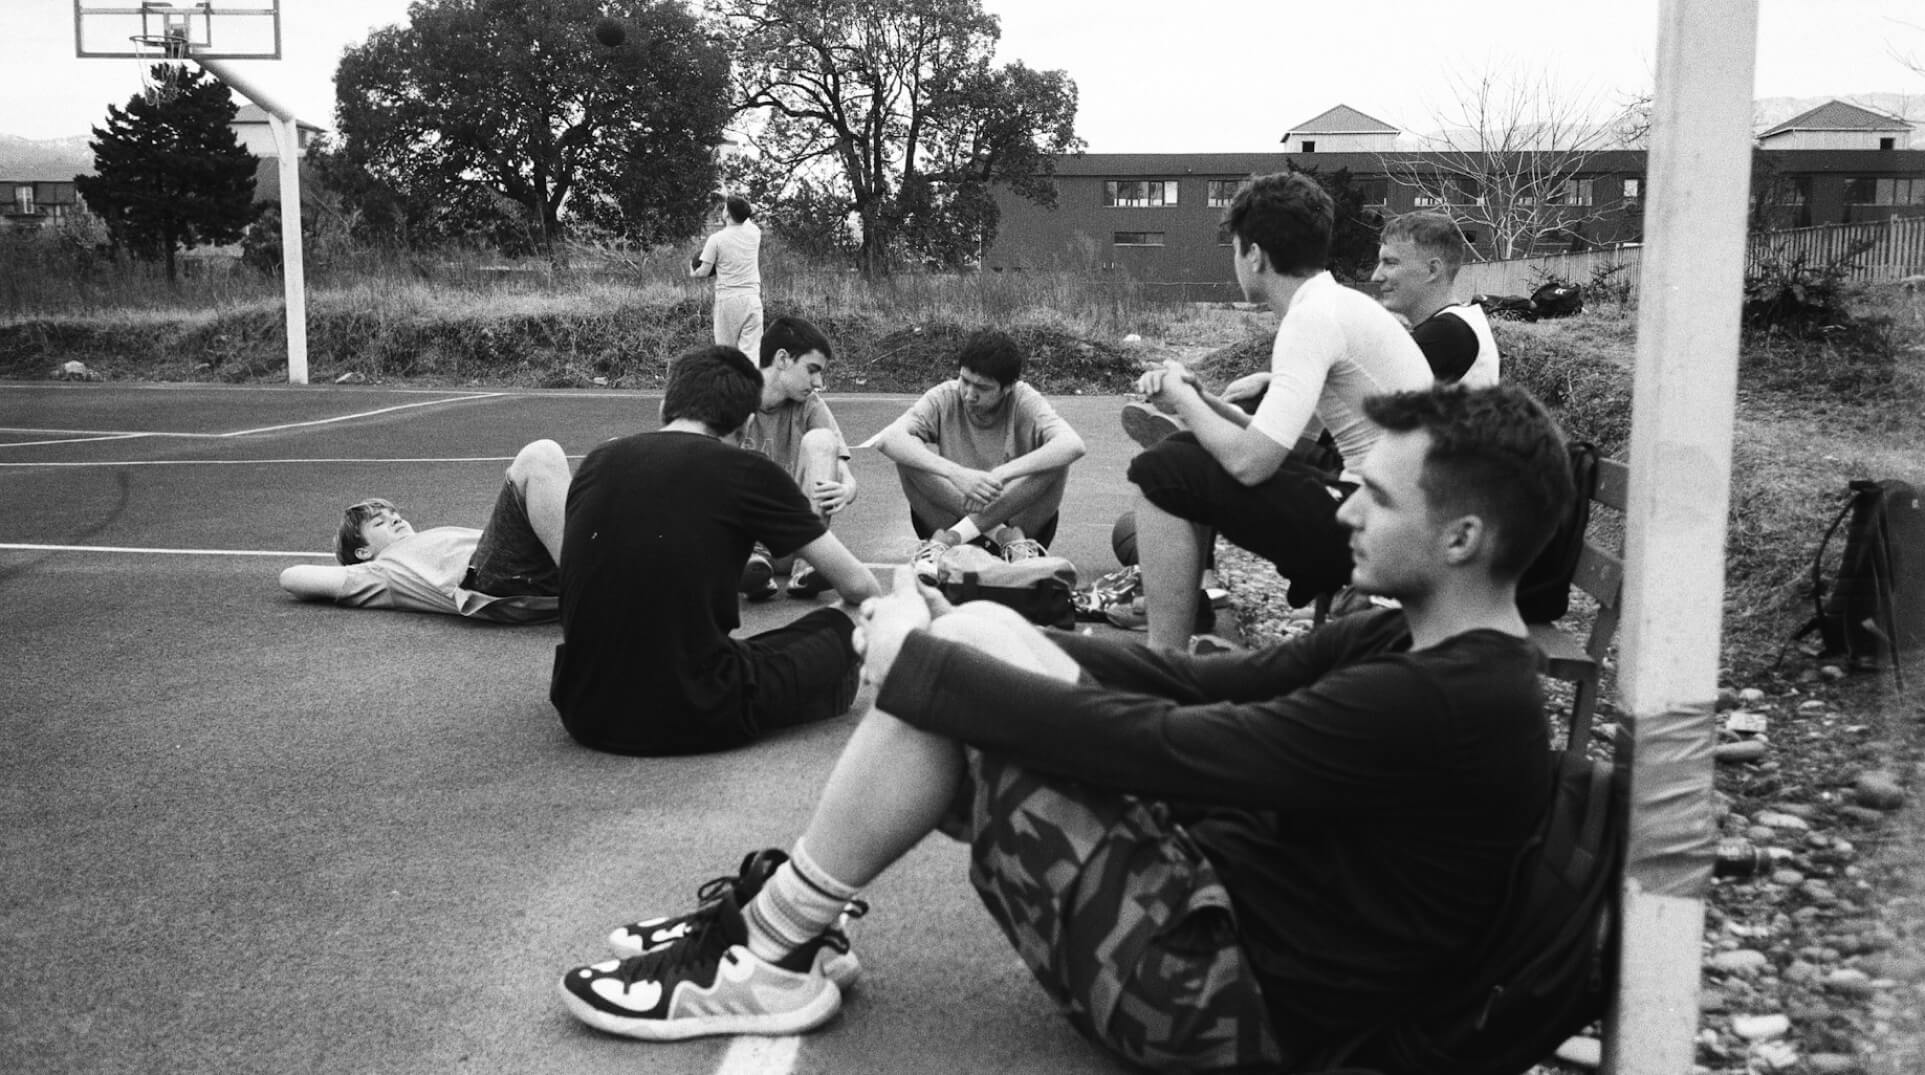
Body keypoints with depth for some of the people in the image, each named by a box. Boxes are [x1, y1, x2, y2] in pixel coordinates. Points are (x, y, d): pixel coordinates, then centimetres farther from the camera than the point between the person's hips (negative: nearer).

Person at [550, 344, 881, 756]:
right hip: (695, 721, -3)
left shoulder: (597, 461, 8)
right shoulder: (748, 472, -5)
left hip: (586, 717, 4)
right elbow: (857, 586, 2)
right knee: (846, 627, 15)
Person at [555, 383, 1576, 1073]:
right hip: (1233, 890, 9)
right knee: (979, 637, 0)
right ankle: (787, 906, 6)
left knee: (955, 665, -16)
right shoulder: (1422, 640, 6)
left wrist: (919, 664, -16)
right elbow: (1206, 684, 6)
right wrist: (960, 645, -3)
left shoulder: (1444, 705, -23)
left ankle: (773, 951, -1)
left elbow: (1159, 747, -26)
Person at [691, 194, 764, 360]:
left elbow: (704, 271, -2)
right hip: (752, 297, 2)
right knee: (751, 349, -2)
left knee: (726, 350, 8)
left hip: (727, 298, -2)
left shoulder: (716, 239, -7)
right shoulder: (754, 233, 1)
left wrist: (693, 273, 17)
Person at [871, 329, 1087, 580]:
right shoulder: (944, 399, -8)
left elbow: (1074, 445, -29)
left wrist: (1001, 474, -38)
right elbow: (887, 439, -25)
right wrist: (956, 473, -38)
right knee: (909, 451, -21)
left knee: (1056, 460, -25)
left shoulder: (1025, 402, -10)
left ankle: (949, 538, -24)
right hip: (949, 517, 1)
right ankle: (1006, 536, -22)